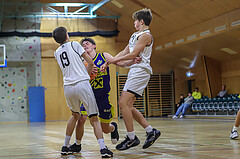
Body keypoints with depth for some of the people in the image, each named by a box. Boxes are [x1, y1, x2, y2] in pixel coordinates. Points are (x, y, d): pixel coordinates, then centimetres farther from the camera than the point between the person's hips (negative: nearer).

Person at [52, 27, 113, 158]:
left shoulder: (56, 53, 18)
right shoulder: (74, 44, 5)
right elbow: (90, 63, 4)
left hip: (68, 87, 4)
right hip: (82, 84, -4)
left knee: (75, 115, 28)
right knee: (94, 119, -1)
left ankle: (65, 146, 28)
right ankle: (103, 148, -15)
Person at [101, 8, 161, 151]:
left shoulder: (146, 35, -7)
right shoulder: (136, 35, 23)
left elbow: (133, 54, -13)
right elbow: (125, 52, 22)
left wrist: (115, 60, -4)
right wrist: (108, 63, 14)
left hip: (140, 71, -10)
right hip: (134, 72, 10)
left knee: (123, 102, -16)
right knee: (128, 106, 7)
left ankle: (132, 138, -11)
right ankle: (151, 131, 12)